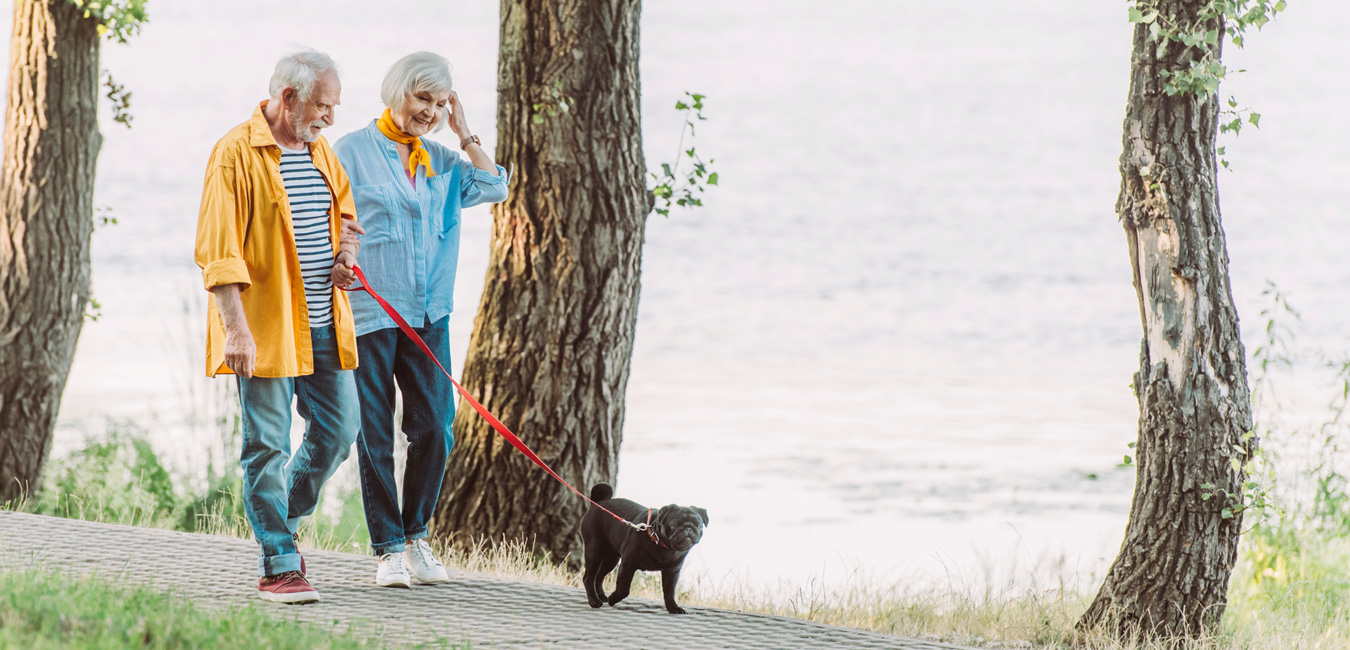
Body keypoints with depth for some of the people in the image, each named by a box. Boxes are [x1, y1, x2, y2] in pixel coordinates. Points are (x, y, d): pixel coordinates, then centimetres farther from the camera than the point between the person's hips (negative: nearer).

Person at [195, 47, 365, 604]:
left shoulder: (320, 151, 13)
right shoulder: (237, 153, -11)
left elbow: (345, 215, 29)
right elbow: (219, 250, -15)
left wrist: (347, 254, 6)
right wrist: (236, 327, -22)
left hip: (323, 326, 7)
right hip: (265, 327, -7)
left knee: (339, 429, 8)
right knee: (267, 444, -4)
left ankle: (282, 522, 28)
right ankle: (278, 565, -1)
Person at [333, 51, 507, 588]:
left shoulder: (439, 161, 15)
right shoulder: (353, 151, -1)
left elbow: (494, 187, 8)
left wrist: (463, 133, 6)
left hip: (428, 316, 5)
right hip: (368, 316, -5)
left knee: (434, 428, 0)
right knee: (375, 436, -2)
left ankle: (416, 536, 17)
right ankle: (388, 549, 5)